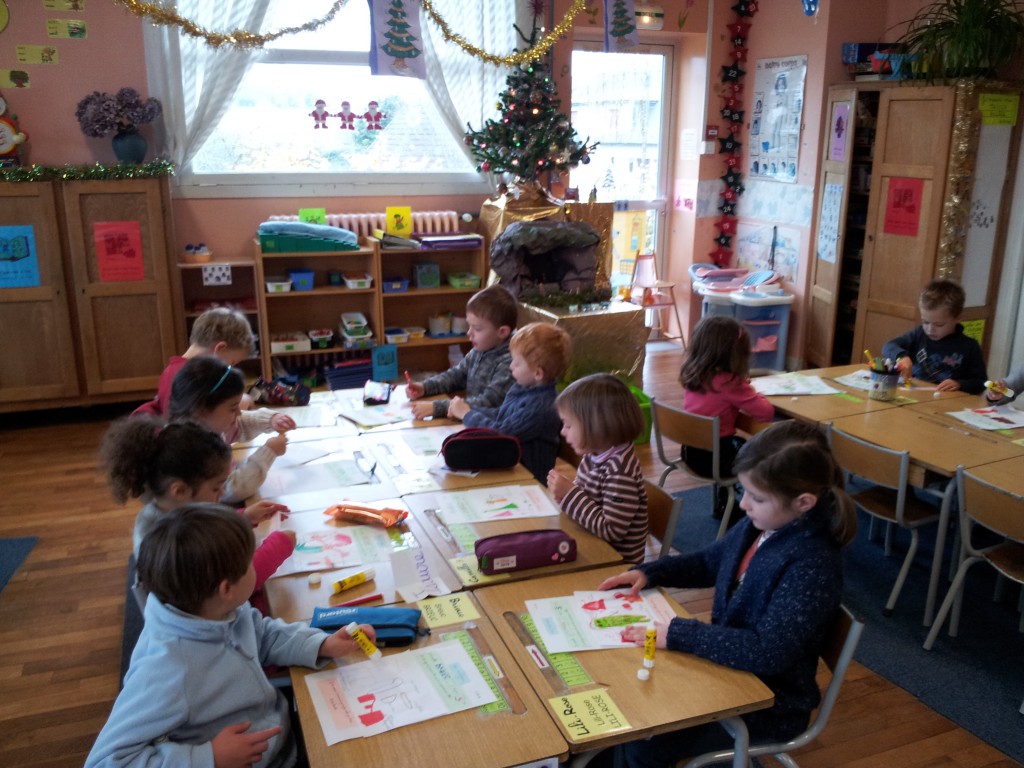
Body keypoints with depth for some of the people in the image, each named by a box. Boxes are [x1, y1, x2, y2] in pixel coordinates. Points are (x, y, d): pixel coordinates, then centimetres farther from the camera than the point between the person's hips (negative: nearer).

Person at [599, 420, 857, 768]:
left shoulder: (812, 564, -29)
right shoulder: (761, 525, -5)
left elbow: (768, 652, -35)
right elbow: (709, 562, 13)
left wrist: (678, 634, -32)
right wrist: (648, 573, -1)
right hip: (727, 661, 7)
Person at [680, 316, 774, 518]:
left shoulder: (690, 373, -1)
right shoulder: (729, 383, -23)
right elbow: (766, 412, -19)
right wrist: (755, 396, -1)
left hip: (690, 451, 7)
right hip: (714, 458, -7)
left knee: (740, 444, 33)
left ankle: (723, 505, 40)